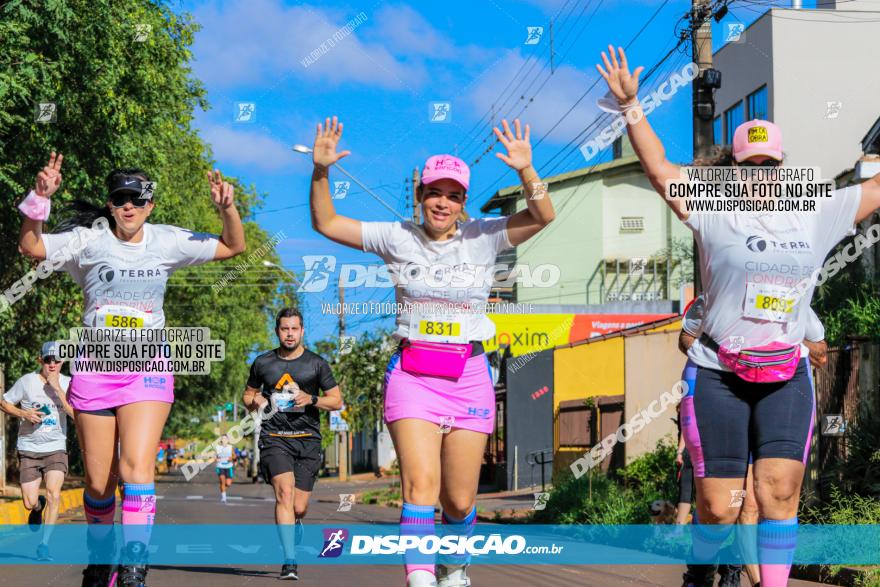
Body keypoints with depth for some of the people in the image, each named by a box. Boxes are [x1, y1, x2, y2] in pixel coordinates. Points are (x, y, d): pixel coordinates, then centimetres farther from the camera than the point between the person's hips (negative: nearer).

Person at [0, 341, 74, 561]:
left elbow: (75, 413, -16)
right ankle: (38, 506, 35)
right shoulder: (26, 382, -5)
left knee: (54, 495, -18)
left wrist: (57, 388, -20)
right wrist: (24, 414, -12)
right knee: (29, 503, -3)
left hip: (55, 448, 0)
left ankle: (44, 544, -6)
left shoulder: (67, 384, -2)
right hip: (28, 449, 0)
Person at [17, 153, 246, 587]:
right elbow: (31, 247, -13)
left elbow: (233, 246, 11)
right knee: (98, 482, 5)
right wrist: (40, 199, -26)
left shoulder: (167, 242, 3)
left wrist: (227, 208, -6)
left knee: (137, 467, -19)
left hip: (147, 369, 0)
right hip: (95, 368, 0)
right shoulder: (89, 240, -2)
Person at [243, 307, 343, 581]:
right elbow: (248, 394, 24)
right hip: (274, 437, 0)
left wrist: (311, 399, -10)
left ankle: (294, 525, 36)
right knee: (284, 492, -21)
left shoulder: (316, 364, 6)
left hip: (307, 438, 0)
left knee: (299, 507, -1)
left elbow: (337, 400, 9)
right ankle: (289, 561, -23)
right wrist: (255, 401, 0)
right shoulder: (263, 363, 10)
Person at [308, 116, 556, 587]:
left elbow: (543, 216, -7)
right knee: (421, 484, -18)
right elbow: (325, 223, 6)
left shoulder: (482, 238, 2)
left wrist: (526, 170, -22)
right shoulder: (397, 238, 3)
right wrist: (321, 171, -8)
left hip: (468, 377, 1)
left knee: (459, 499, 5)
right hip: (412, 374, -1)